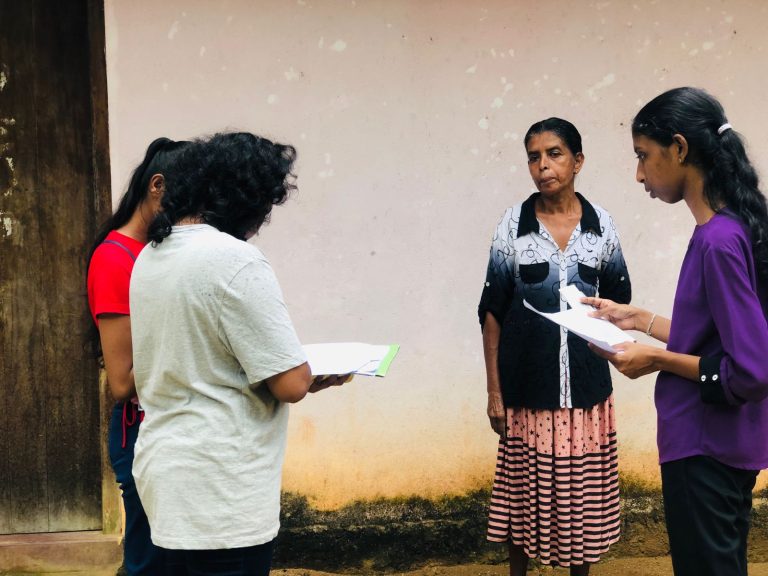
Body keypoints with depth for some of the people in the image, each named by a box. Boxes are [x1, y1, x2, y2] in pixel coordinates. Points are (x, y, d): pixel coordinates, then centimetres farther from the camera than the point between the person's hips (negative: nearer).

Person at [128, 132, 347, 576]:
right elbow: (291, 385, -20)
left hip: (166, 470, 9)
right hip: (220, 496, -9)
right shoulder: (235, 260, -19)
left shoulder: (151, 256, 8)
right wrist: (314, 376, 3)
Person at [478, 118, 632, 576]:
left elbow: (618, 301, 12)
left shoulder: (602, 224, 0)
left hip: (586, 383, 1)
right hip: (527, 384, -1)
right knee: (524, 486, 8)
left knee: (583, 488, 9)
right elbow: (493, 311, -2)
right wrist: (494, 391, -4)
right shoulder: (514, 224, -4)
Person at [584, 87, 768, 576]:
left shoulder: (719, 242, -23)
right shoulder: (726, 229, 5)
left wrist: (657, 359, -16)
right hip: (718, 447, 9)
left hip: (706, 453, -9)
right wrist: (640, 320, 14)